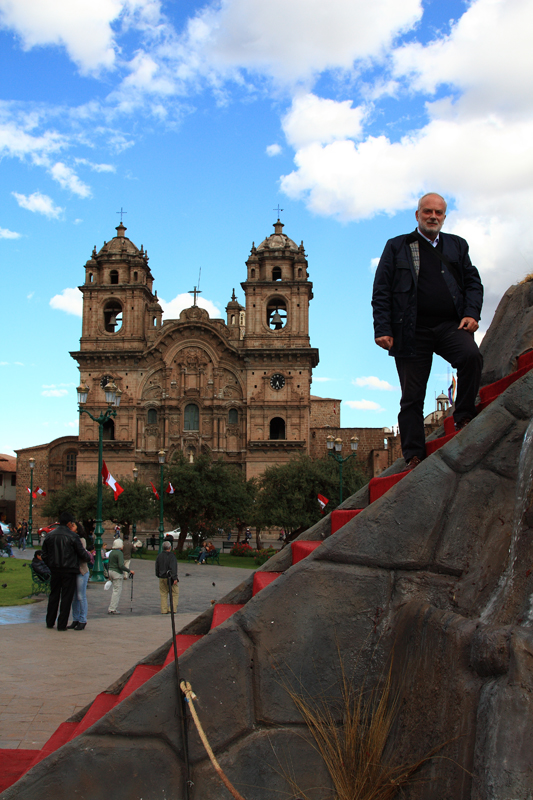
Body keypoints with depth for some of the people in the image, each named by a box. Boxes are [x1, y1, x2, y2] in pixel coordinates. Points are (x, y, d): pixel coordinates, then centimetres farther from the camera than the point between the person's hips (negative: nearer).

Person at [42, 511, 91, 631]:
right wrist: (89, 558, 15)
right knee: (66, 597, 2)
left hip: (55, 570, 5)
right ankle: (62, 624, 3)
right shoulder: (72, 536, -10)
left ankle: (50, 622, 21)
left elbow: (44, 555, 10)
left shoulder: (50, 535, 5)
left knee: (53, 595, 16)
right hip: (69, 571, -5)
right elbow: (82, 553, -5)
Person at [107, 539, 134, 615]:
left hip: (111, 571, 9)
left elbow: (108, 564, 18)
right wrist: (129, 571, -15)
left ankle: (113, 607, 15)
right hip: (117, 573, -9)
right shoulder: (119, 553, -15)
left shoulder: (111, 552, 12)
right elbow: (121, 565, -24)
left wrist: (109, 575, 26)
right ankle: (112, 609, -5)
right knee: (117, 591, -4)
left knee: (116, 590, 16)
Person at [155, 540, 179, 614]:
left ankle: (164, 610, 9)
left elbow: (157, 567, 17)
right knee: (175, 593, 3)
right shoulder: (171, 556, -12)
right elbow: (173, 568, -18)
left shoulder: (159, 556, 8)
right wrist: (174, 578, -18)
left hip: (161, 578, 6)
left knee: (163, 594, 11)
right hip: (169, 577, -6)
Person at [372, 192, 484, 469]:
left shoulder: (457, 245, 20)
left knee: (471, 355, -29)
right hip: (413, 330, -1)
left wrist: (472, 313, -3)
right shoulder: (396, 246, 13)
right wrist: (382, 329, -5)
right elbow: (380, 291, 6)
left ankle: (463, 418, -11)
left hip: (450, 325, 1)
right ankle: (414, 456, 4)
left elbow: (473, 282, 16)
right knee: (412, 397, -2)